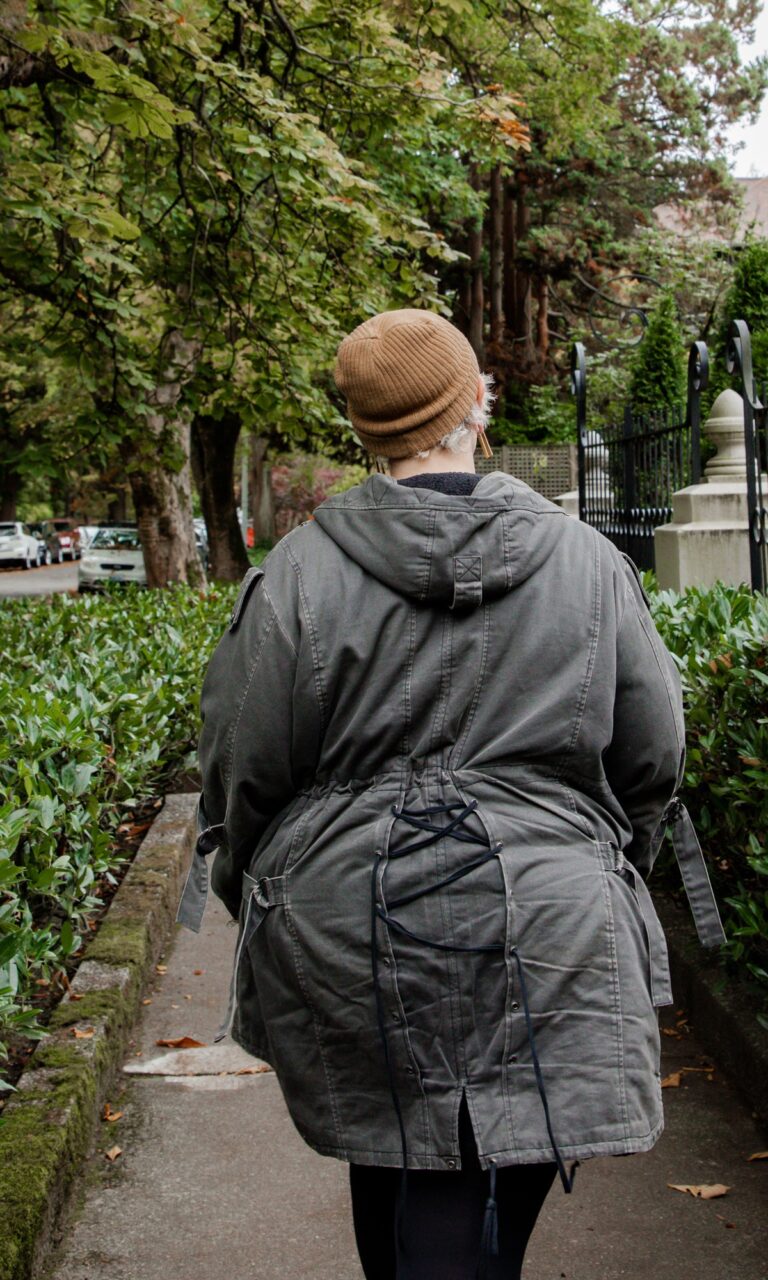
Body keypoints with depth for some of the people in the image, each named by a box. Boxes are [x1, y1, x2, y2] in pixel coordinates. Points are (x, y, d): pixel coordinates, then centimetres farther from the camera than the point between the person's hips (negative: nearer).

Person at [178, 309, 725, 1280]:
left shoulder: (298, 572, -5)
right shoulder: (588, 563, 0)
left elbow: (243, 773, -1)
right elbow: (652, 762, 7)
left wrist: (254, 903, 18)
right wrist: (602, 875, 25)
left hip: (343, 940, 1)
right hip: (545, 948, 0)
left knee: (388, 1171, 21)